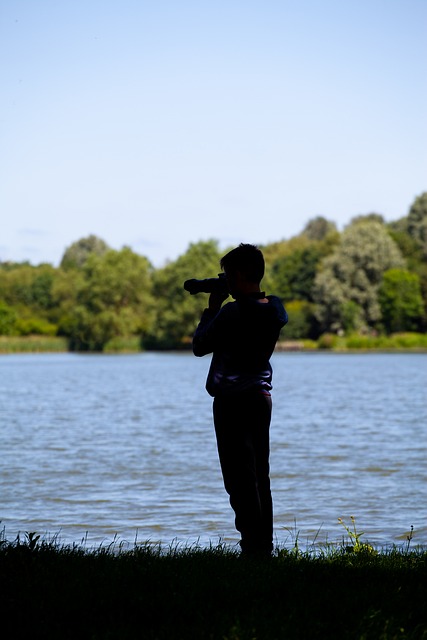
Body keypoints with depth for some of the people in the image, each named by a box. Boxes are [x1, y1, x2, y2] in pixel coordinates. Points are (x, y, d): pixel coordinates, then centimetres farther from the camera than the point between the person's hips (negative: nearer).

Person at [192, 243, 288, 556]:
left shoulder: (232, 312, -18)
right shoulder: (275, 309, 6)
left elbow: (200, 346, -7)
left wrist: (212, 308, 3)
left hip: (232, 399, -8)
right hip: (262, 395, 8)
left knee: (239, 477, -5)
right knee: (260, 475, 13)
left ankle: (253, 547, -7)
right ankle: (265, 544, 15)